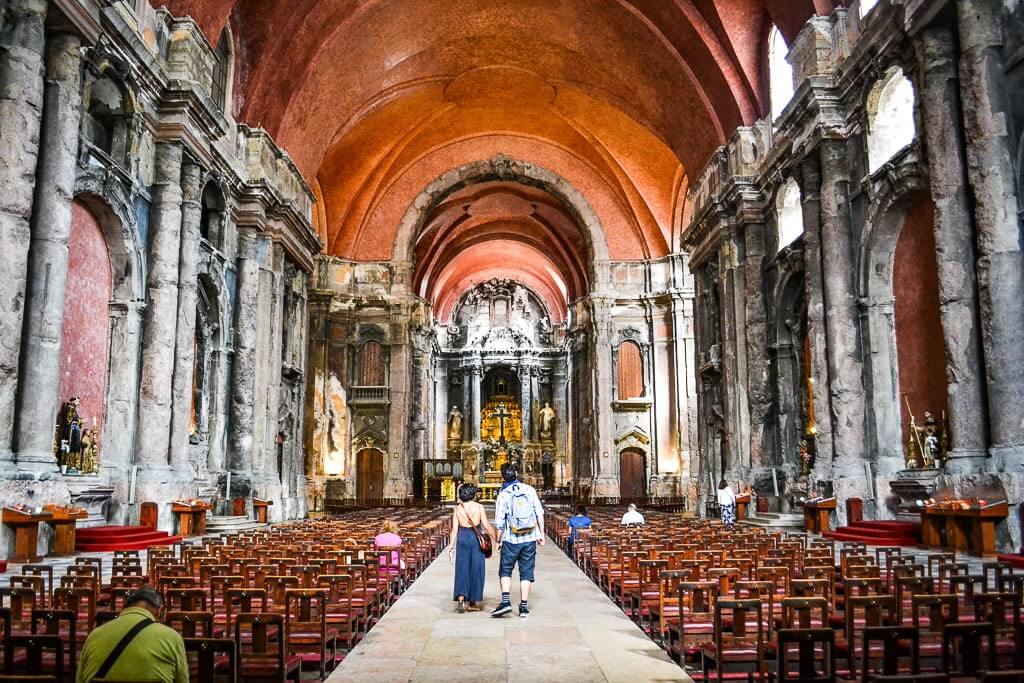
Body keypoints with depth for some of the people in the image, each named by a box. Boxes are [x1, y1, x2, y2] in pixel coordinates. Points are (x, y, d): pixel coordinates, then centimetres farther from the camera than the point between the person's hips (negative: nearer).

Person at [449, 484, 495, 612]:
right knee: (475, 570, 8)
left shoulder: (457, 508, 3)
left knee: (462, 570, 6)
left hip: (462, 538, 2)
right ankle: (472, 603, 14)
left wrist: (451, 545, 7)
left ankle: (461, 600, -9)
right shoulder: (479, 507, -3)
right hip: (476, 538, -2)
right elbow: (486, 525, -5)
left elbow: (455, 528, 1)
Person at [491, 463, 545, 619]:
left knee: (505, 570, 12)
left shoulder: (503, 495, -8)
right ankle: (524, 607, 8)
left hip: (511, 540, -2)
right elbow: (540, 513, 0)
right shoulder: (529, 490, -1)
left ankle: (506, 601, -3)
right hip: (530, 539, 2)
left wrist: (499, 541, 6)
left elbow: (499, 523, -6)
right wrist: (541, 533, 8)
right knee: (526, 572, 9)